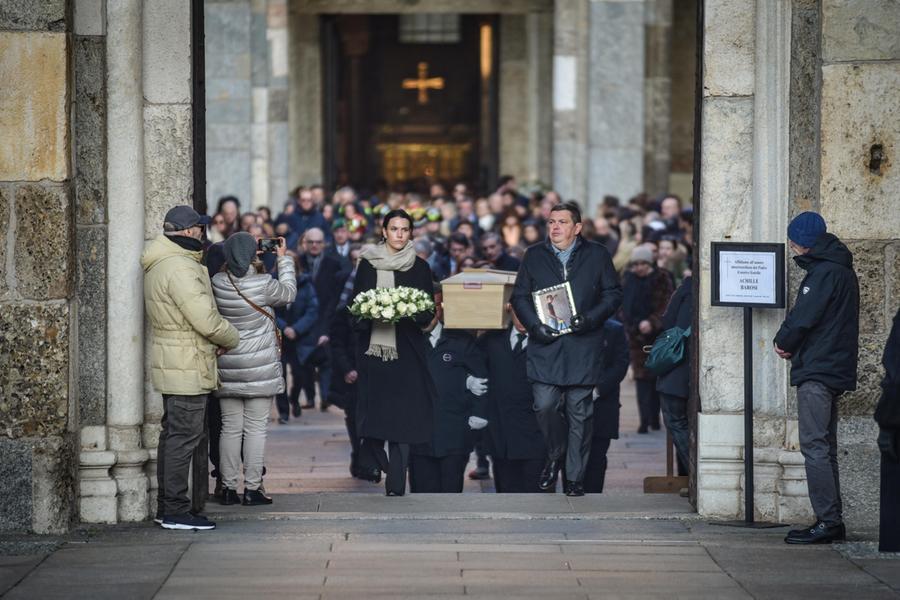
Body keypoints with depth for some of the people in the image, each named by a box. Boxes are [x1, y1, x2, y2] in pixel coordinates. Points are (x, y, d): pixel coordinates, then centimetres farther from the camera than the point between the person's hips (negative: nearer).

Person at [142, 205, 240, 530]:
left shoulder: (157, 267, 14)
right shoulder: (180, 269, -20)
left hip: (170, 365, 11)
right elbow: (206, 320, -23)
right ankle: (175, 510, -6)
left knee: (173, 435, 15)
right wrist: (232, 340, -4)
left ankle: (166, 506, 21)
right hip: (187, 368, -11)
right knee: (184, 436, -8)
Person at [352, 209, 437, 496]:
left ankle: (396, 484, -7)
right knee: (374, 405, -6)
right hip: (373, 345, 1)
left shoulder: (420, 267, 7)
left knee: (403, 415, -6)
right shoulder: (367, 264, 8)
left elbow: (429, 311, 7)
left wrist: (410, 313, -13)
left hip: (406, 350, -1)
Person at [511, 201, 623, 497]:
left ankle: (575, 477, 9)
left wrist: (590, 318, -11)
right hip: (546, 346, 1)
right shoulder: (534, 256, 11)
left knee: (579, 411, 1)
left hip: (582, 347, -1)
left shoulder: (597, 255, 6)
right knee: (545, 405, -11)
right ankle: (555, 455, 17)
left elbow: (613, 294, 5)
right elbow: (519, 296, 10)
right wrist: (535, 325, -7)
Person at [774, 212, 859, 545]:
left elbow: (803, 317, -18)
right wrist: (791, 344, 7)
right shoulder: (842, 270, 18)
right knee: (824, 447, 13)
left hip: (817, 372, -10)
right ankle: (832, 522, 15)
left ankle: (828, 521, -13)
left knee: (815, 445, -10)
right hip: (836, 370, 10)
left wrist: (783, 342, 0)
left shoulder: (824, 272, -14)